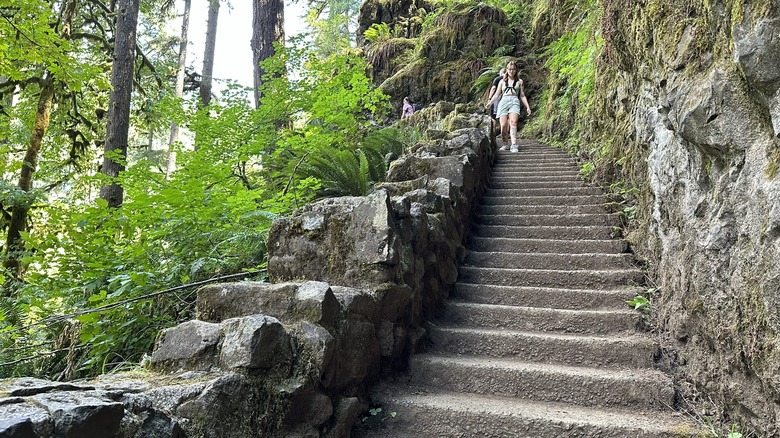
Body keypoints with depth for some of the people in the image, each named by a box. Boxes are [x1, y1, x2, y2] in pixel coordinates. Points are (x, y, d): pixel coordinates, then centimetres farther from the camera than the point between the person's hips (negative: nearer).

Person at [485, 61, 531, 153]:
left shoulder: (519, 81, 20)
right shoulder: (502, 82, 21)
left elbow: (522, 96, 19)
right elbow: (497, 95, 19)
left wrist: (527, 107, 12)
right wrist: (489, 103, 6)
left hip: (514, 102, -1)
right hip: (503, 102, 1)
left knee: (513, 122, -25)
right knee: (503, 125, -14)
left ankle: (514, 145, -35)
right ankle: (504, 144, 3)